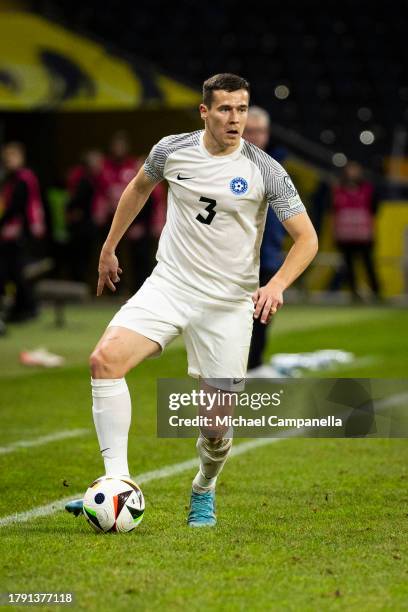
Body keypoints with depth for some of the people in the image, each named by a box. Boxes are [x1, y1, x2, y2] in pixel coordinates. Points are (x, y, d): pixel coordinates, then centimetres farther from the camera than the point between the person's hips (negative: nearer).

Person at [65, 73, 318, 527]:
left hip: (228, 303, -1)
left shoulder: (265, 171, -9)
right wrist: (109, 249, 24)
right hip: (168, 286, 2)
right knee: (105, 358, -24)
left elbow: (306, 238, -6)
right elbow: (139, 188, 21)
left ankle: (204, 491, 32)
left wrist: (277, 284, -23)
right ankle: (117, 482, -21)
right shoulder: (171, 150, -1)